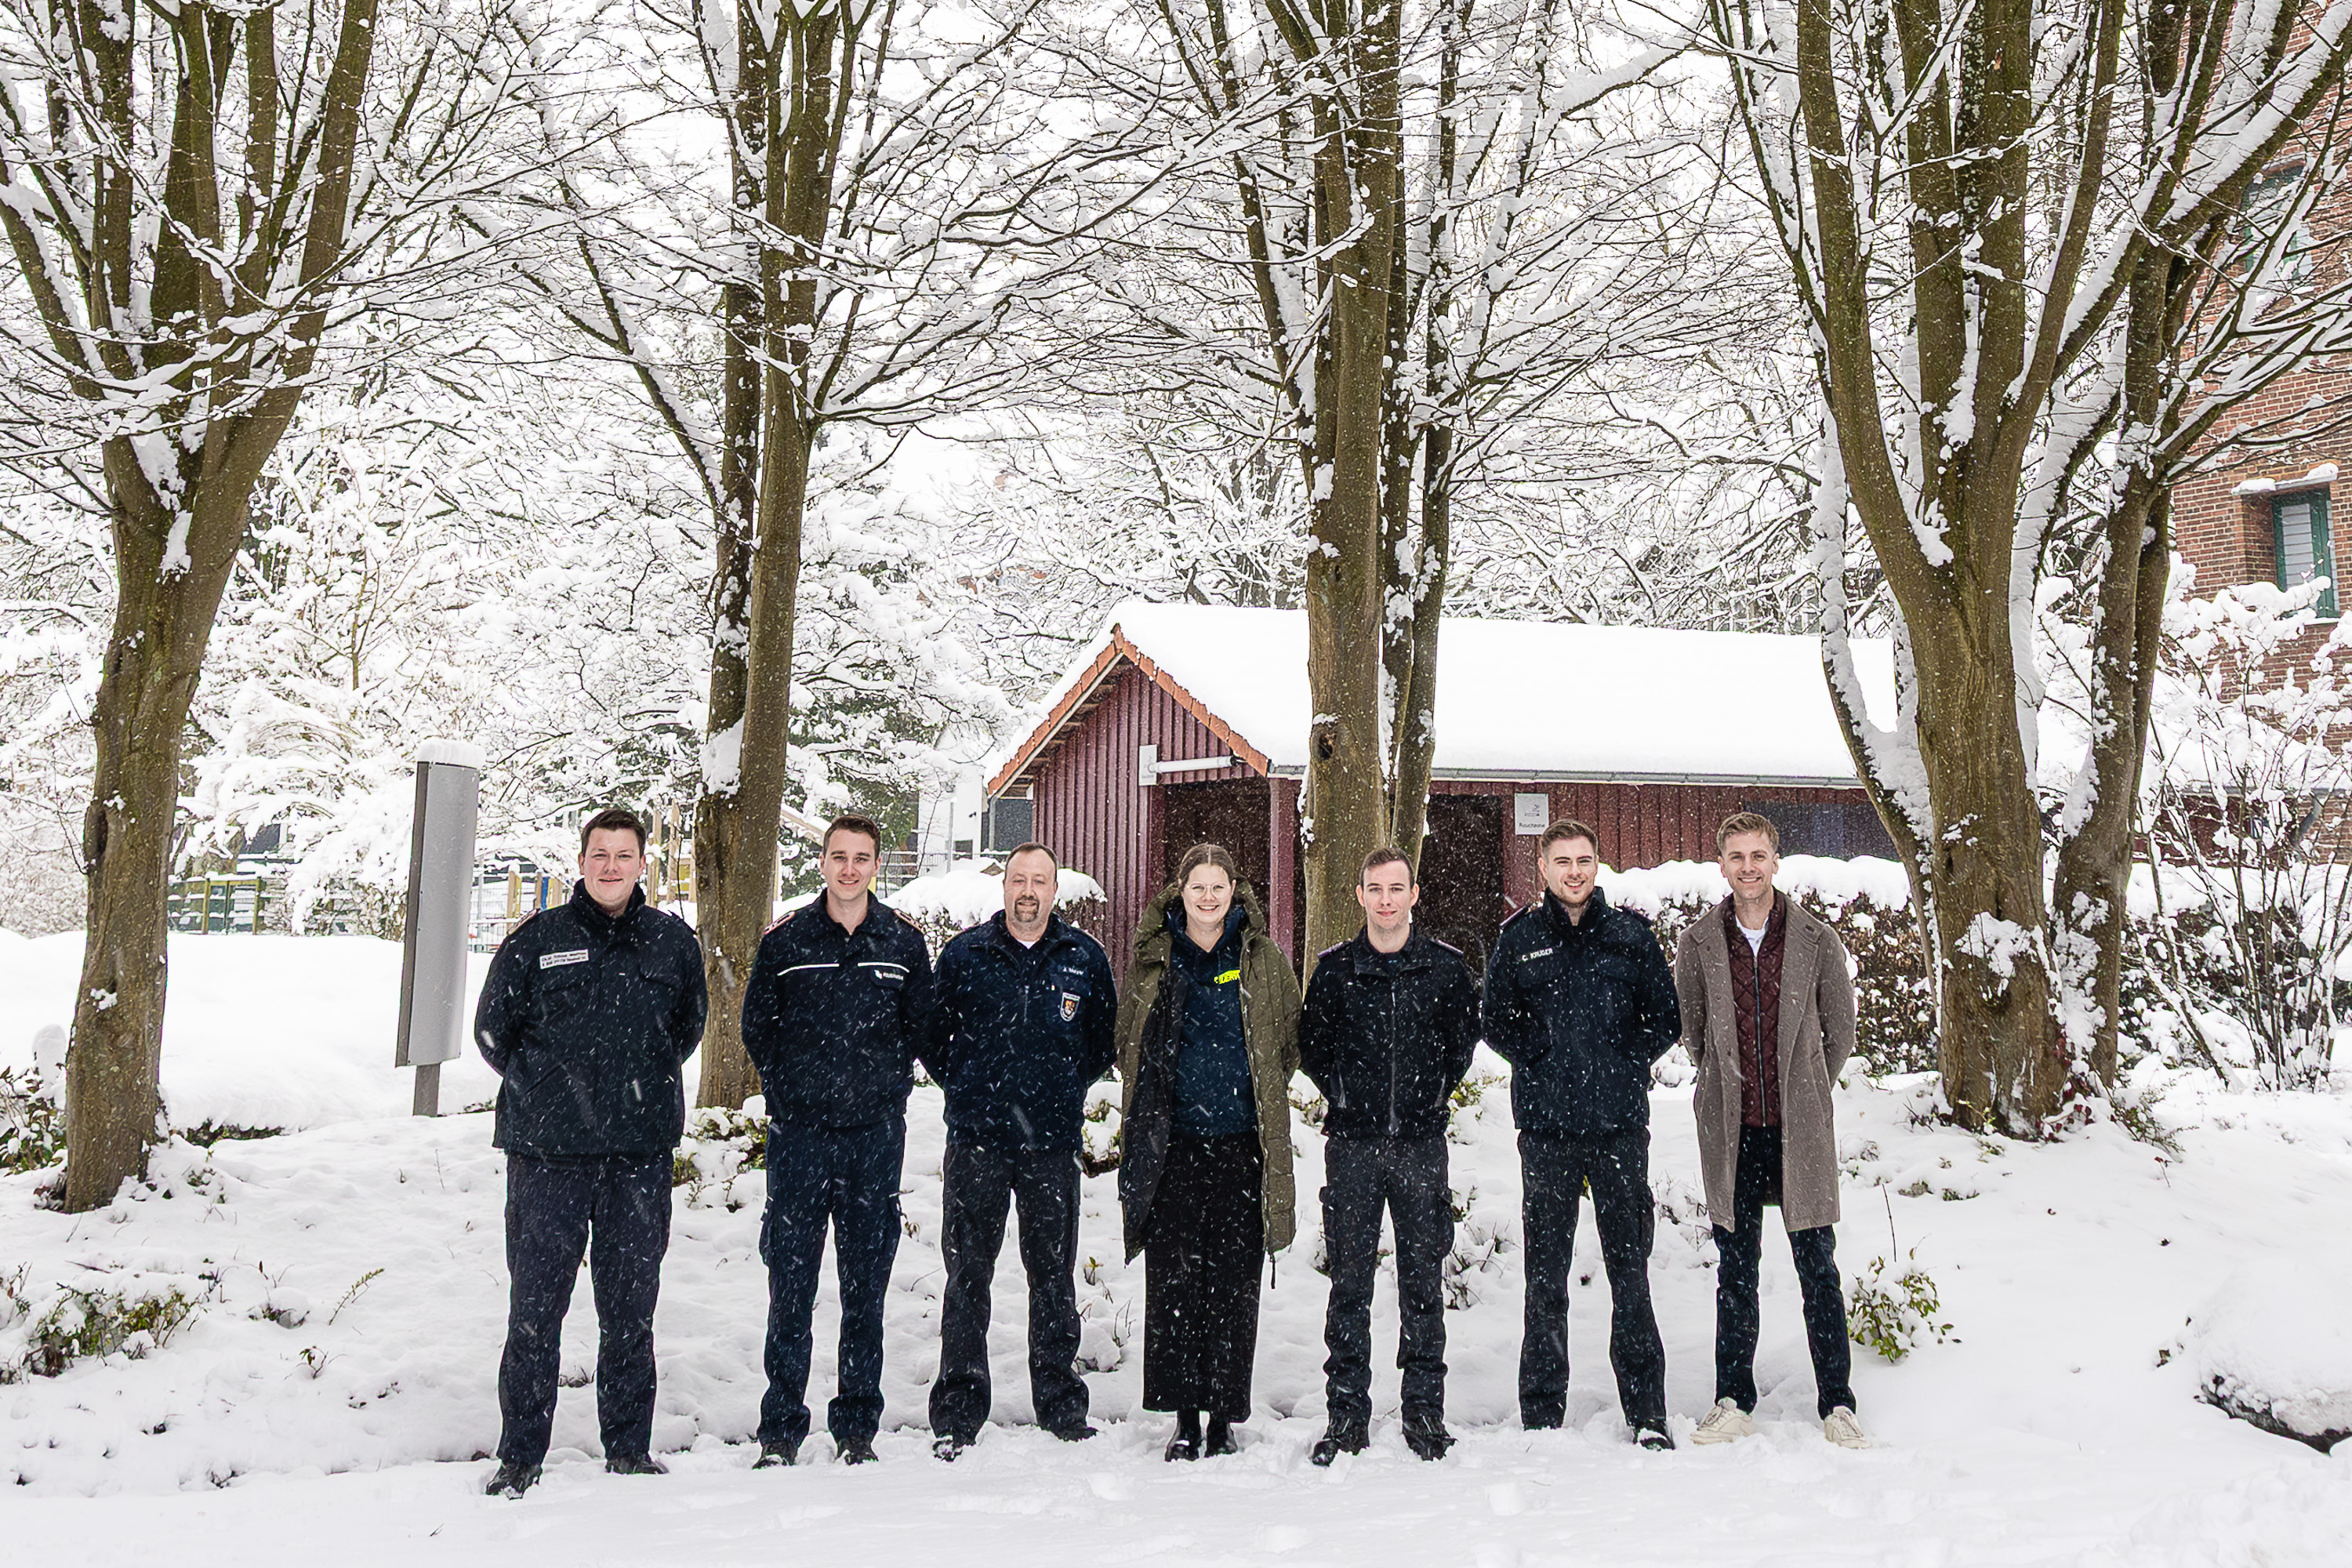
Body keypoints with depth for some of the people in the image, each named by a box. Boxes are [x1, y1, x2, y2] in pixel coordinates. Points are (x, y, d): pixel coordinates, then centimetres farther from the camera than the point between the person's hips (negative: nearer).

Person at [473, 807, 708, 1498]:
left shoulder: (673, 942, 6)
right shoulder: (536, 941, 0)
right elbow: (492, 1028, 10)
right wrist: (546, 1088, 7)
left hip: (641, 1154, 2)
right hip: (548, 1153, -1)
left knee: (631, 1307, 9)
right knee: (535, 1307, 3)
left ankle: (629, 1449, 21)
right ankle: (520, 1455, 17)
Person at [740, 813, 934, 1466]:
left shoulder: (905, 941, 4)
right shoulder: (784, 940, 2)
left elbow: (920, 1024, 12)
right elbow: (756, 1027, 10)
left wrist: (886, 1083, 6)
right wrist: (792, 1086, 6)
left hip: (876, 1135, 1)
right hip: (798, 1133, -1)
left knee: (866, 1289, 7)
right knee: (790, 1288, 1)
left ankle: (858, 1427, 17)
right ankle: (781, 1429, 11)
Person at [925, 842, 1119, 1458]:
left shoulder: (1084, 958, 4)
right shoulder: (963, 954, 2)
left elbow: (1105, 1039, 13)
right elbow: (933, 1033, 10)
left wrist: (1065, 1089, 7)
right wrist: (967, 1088, 6)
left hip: (1053, 1140, 1)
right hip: (976, 1138, -1)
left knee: (1054, 1275, 9)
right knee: (968, 1275, 3)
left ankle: (1061, 1405, 21)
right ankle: (957, 1413, 12)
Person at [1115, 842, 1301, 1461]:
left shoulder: (1263, 959, 5)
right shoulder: (1155, 956, 6)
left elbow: (1288, 1042, 14)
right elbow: (1128, 1042, 17)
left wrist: (1259, 1094, 9)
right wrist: (1153, 1099, 11)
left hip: (1241, 1141, 0)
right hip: (1172, 1141, 1)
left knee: (1233, 1282, 3)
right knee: (1173, 1278, 1)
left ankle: (1224, 1416, 14)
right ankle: (1185, 1415, 12)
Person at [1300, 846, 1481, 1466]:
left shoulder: (1447, 967, 2)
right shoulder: (1334, 967, 1)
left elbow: (1466, 1036, 14)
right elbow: (1311, 1043, 12)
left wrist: (1436, 1091, 8)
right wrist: (1342, 1094, 5)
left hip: (1422, 1142, 0)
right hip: (1353, 1142, 0)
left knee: (1423, 1279, 6)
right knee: (1349, 1281, 3)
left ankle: (1425, 1409, 17)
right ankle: (1346, 1413, 13)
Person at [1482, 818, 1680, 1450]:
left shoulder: (1631, 934, 6)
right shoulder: (1518, 940, 6)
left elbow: (1666, 1014, 8)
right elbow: (1495, 1020, 9)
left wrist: (1626, 1064, 0)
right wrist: (1541, 1064, 0)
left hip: (1620, 1125, 0)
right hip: (1546, 1126, 0)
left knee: (1630, 1268, 5)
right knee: (1545, 1274, 5)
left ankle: (1647, 1414, 14)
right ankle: (1541, 1416, 14)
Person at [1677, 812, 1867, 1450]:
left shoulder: (1816, 938, -2)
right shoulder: (1698, 943, 0)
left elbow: (1841, 1030, 9)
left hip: (1800, 1128, -1)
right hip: (1731, 1131, 1)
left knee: (1818, 1268, 4)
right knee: (1735, 1271, 9)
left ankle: (1837, 1406, 16)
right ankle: (1734, 1403, 19)